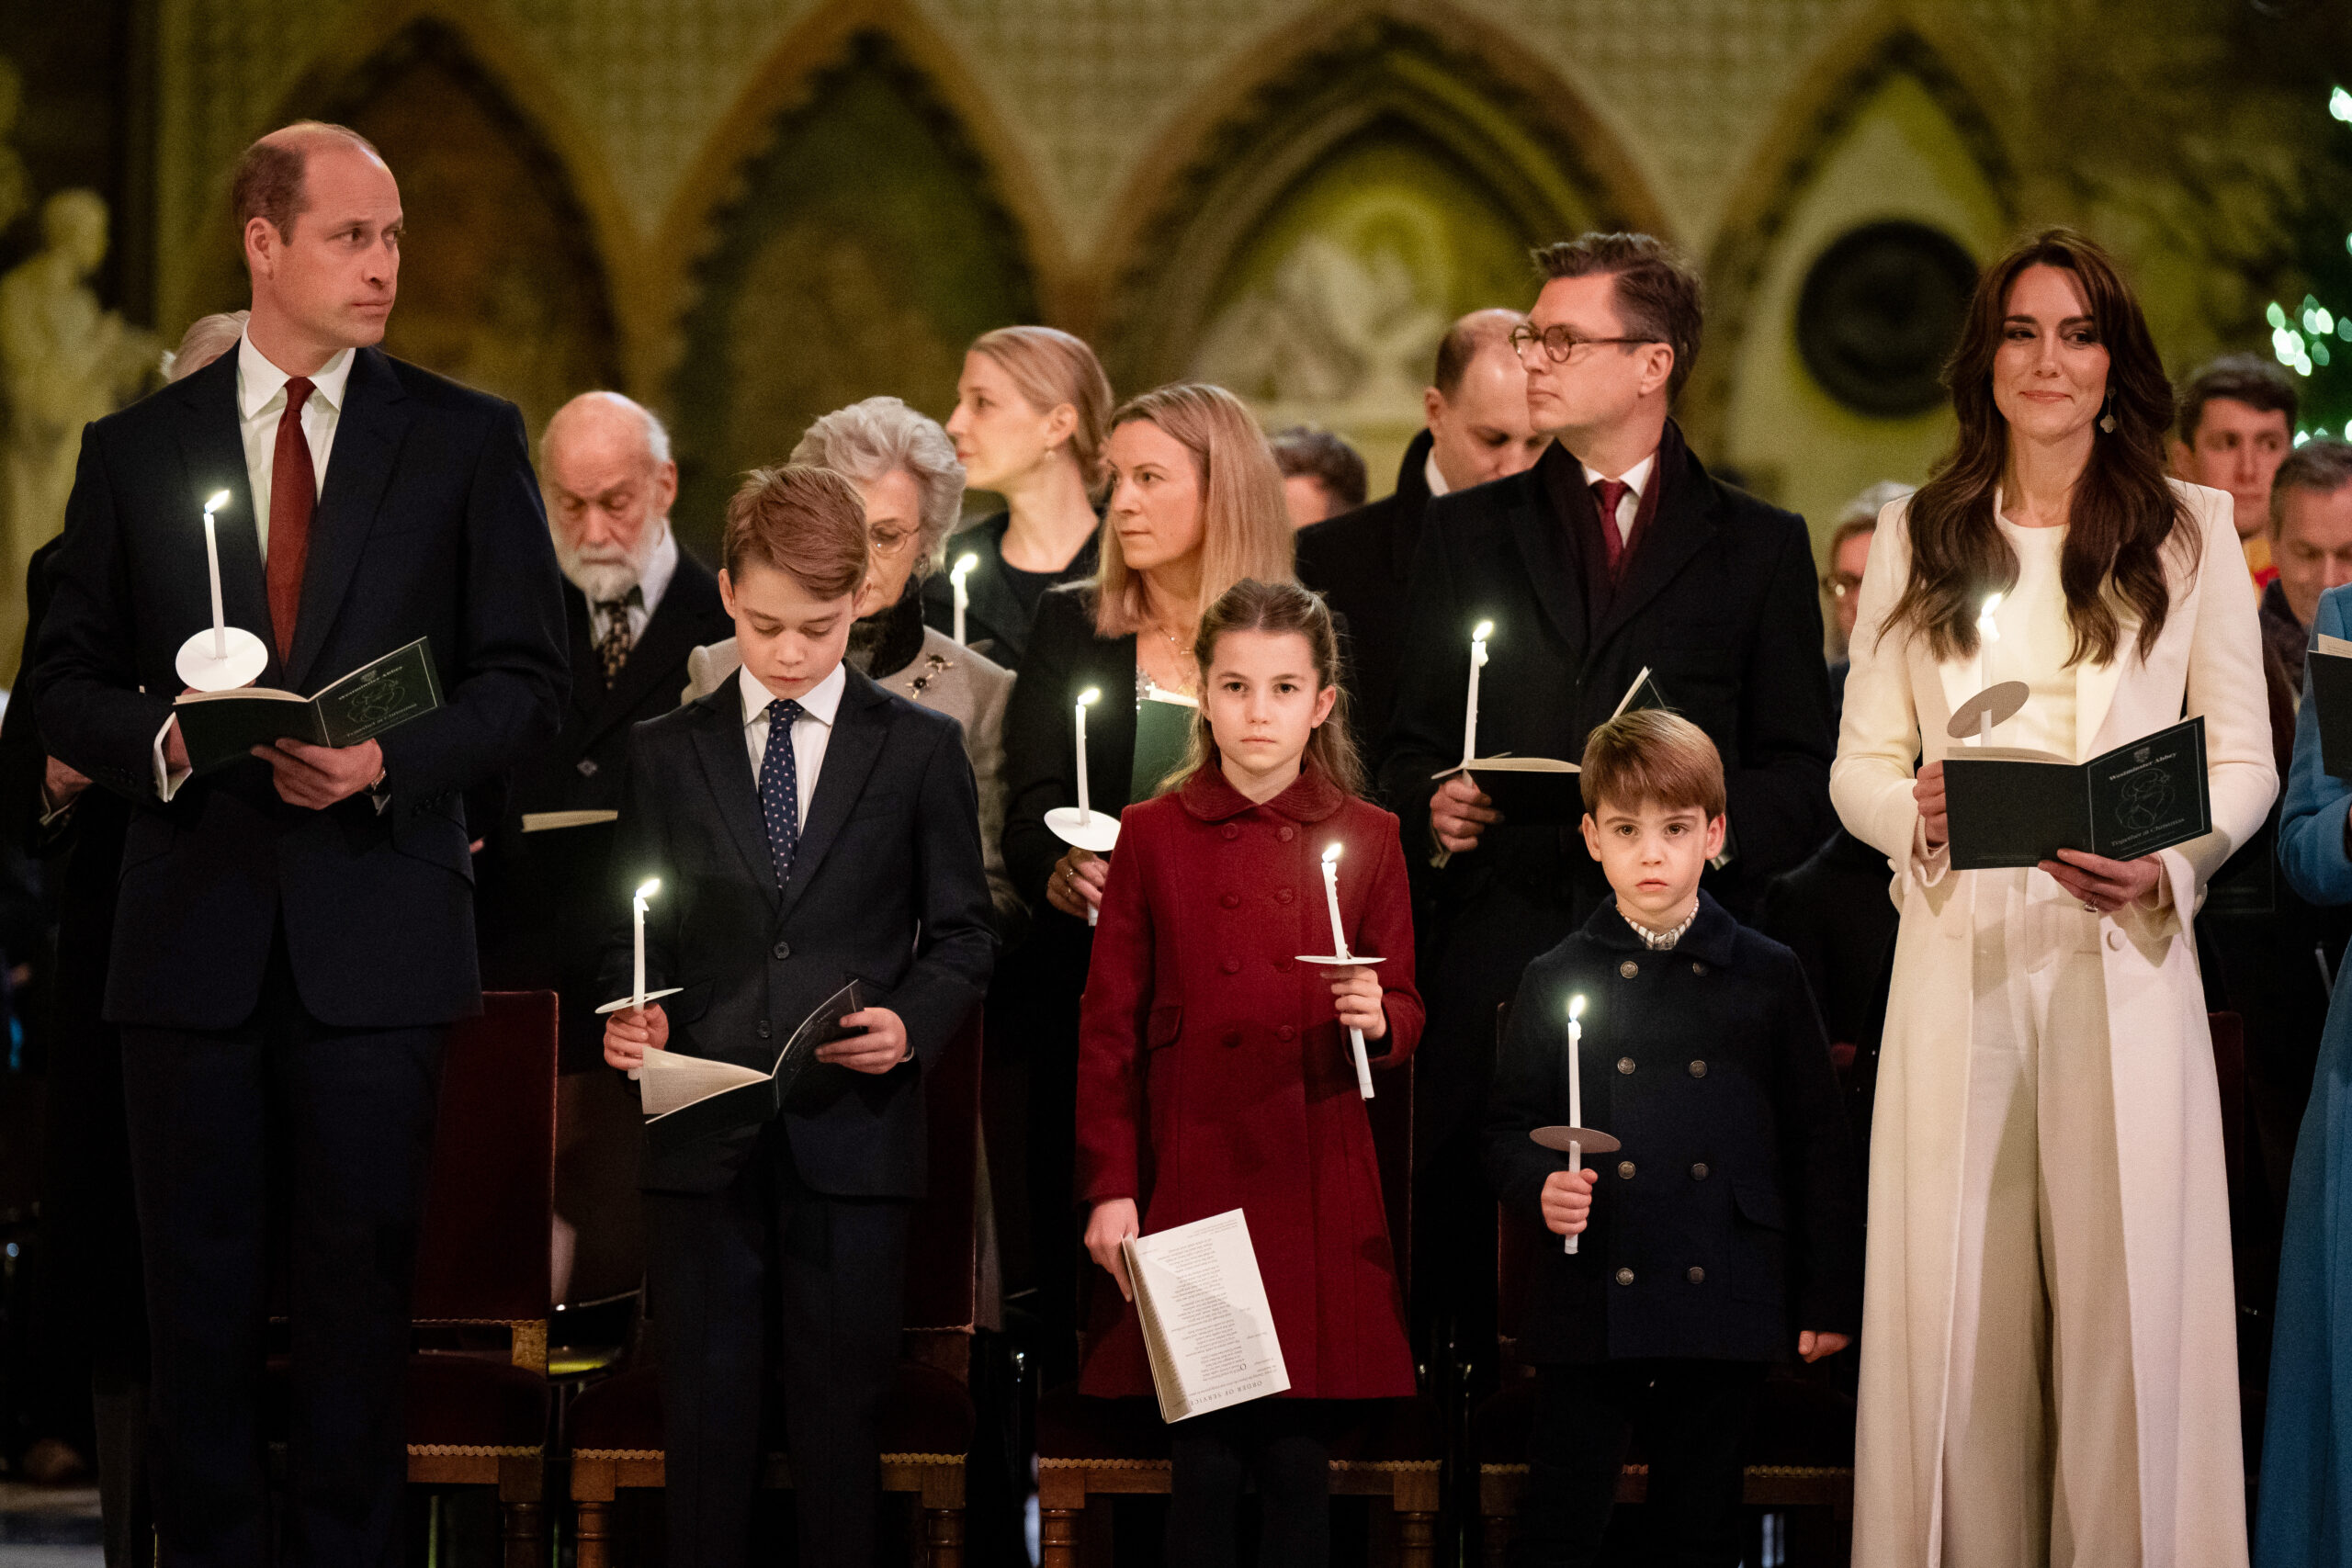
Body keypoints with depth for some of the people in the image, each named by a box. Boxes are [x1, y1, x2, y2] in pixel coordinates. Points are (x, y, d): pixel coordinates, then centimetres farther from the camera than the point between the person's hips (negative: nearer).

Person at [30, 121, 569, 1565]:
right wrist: (161, 739, -11)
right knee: (201, 1285, 4)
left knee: (361, 1279, 0)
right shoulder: (135, 451, 9)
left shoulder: (469, 441, 5)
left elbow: (531, 680, 3)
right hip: (195, 921, 1)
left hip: (376, 919, -1)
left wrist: (392, 759, -13)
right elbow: (71, 687, 10)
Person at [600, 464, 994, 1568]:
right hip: (703, 1139, 1)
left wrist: (912, 1023, -13)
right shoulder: (666, 753, 10)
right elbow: (632, 930, 11)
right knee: (706, 1421, 3)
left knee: (840, 1417, 3)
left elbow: (961, 934, 6)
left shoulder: (920, 750, 6)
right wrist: (627, 1018, -10)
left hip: (852, 1134, -1)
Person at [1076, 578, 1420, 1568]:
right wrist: (1109, 1189, -2)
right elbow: (1110, 1028, 4)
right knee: (1203, 1463, -1)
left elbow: (1404, 1008, 11)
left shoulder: (1365, 839, 6)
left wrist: (1378, 1020, -13)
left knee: (1298, 1465, 1)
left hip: (1319, 1196, 1)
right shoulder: (1153, 835, 3)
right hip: (1188, 1184, -1)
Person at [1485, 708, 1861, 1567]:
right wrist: (1538, 1187, -13)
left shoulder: (1768, 976, 5)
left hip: (1722, 1313, 0)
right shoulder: (1556, 981, 5)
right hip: (1588, 1305, 0)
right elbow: (1507, 1130, 9)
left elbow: (1817, 1142, 7)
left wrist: (1829, 1298, 5)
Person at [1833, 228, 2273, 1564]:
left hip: (2127, 957, -1)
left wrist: (2163, 861, -14)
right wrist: (1917, 812, -12)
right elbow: (1859, 762, 11)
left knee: (2124, 1302, -3)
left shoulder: (2193, 531, 8)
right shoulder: (1918, 541, 12)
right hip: (1959, 958, 1)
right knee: (1957, 1307, 0)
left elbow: (2245, 761, 6)